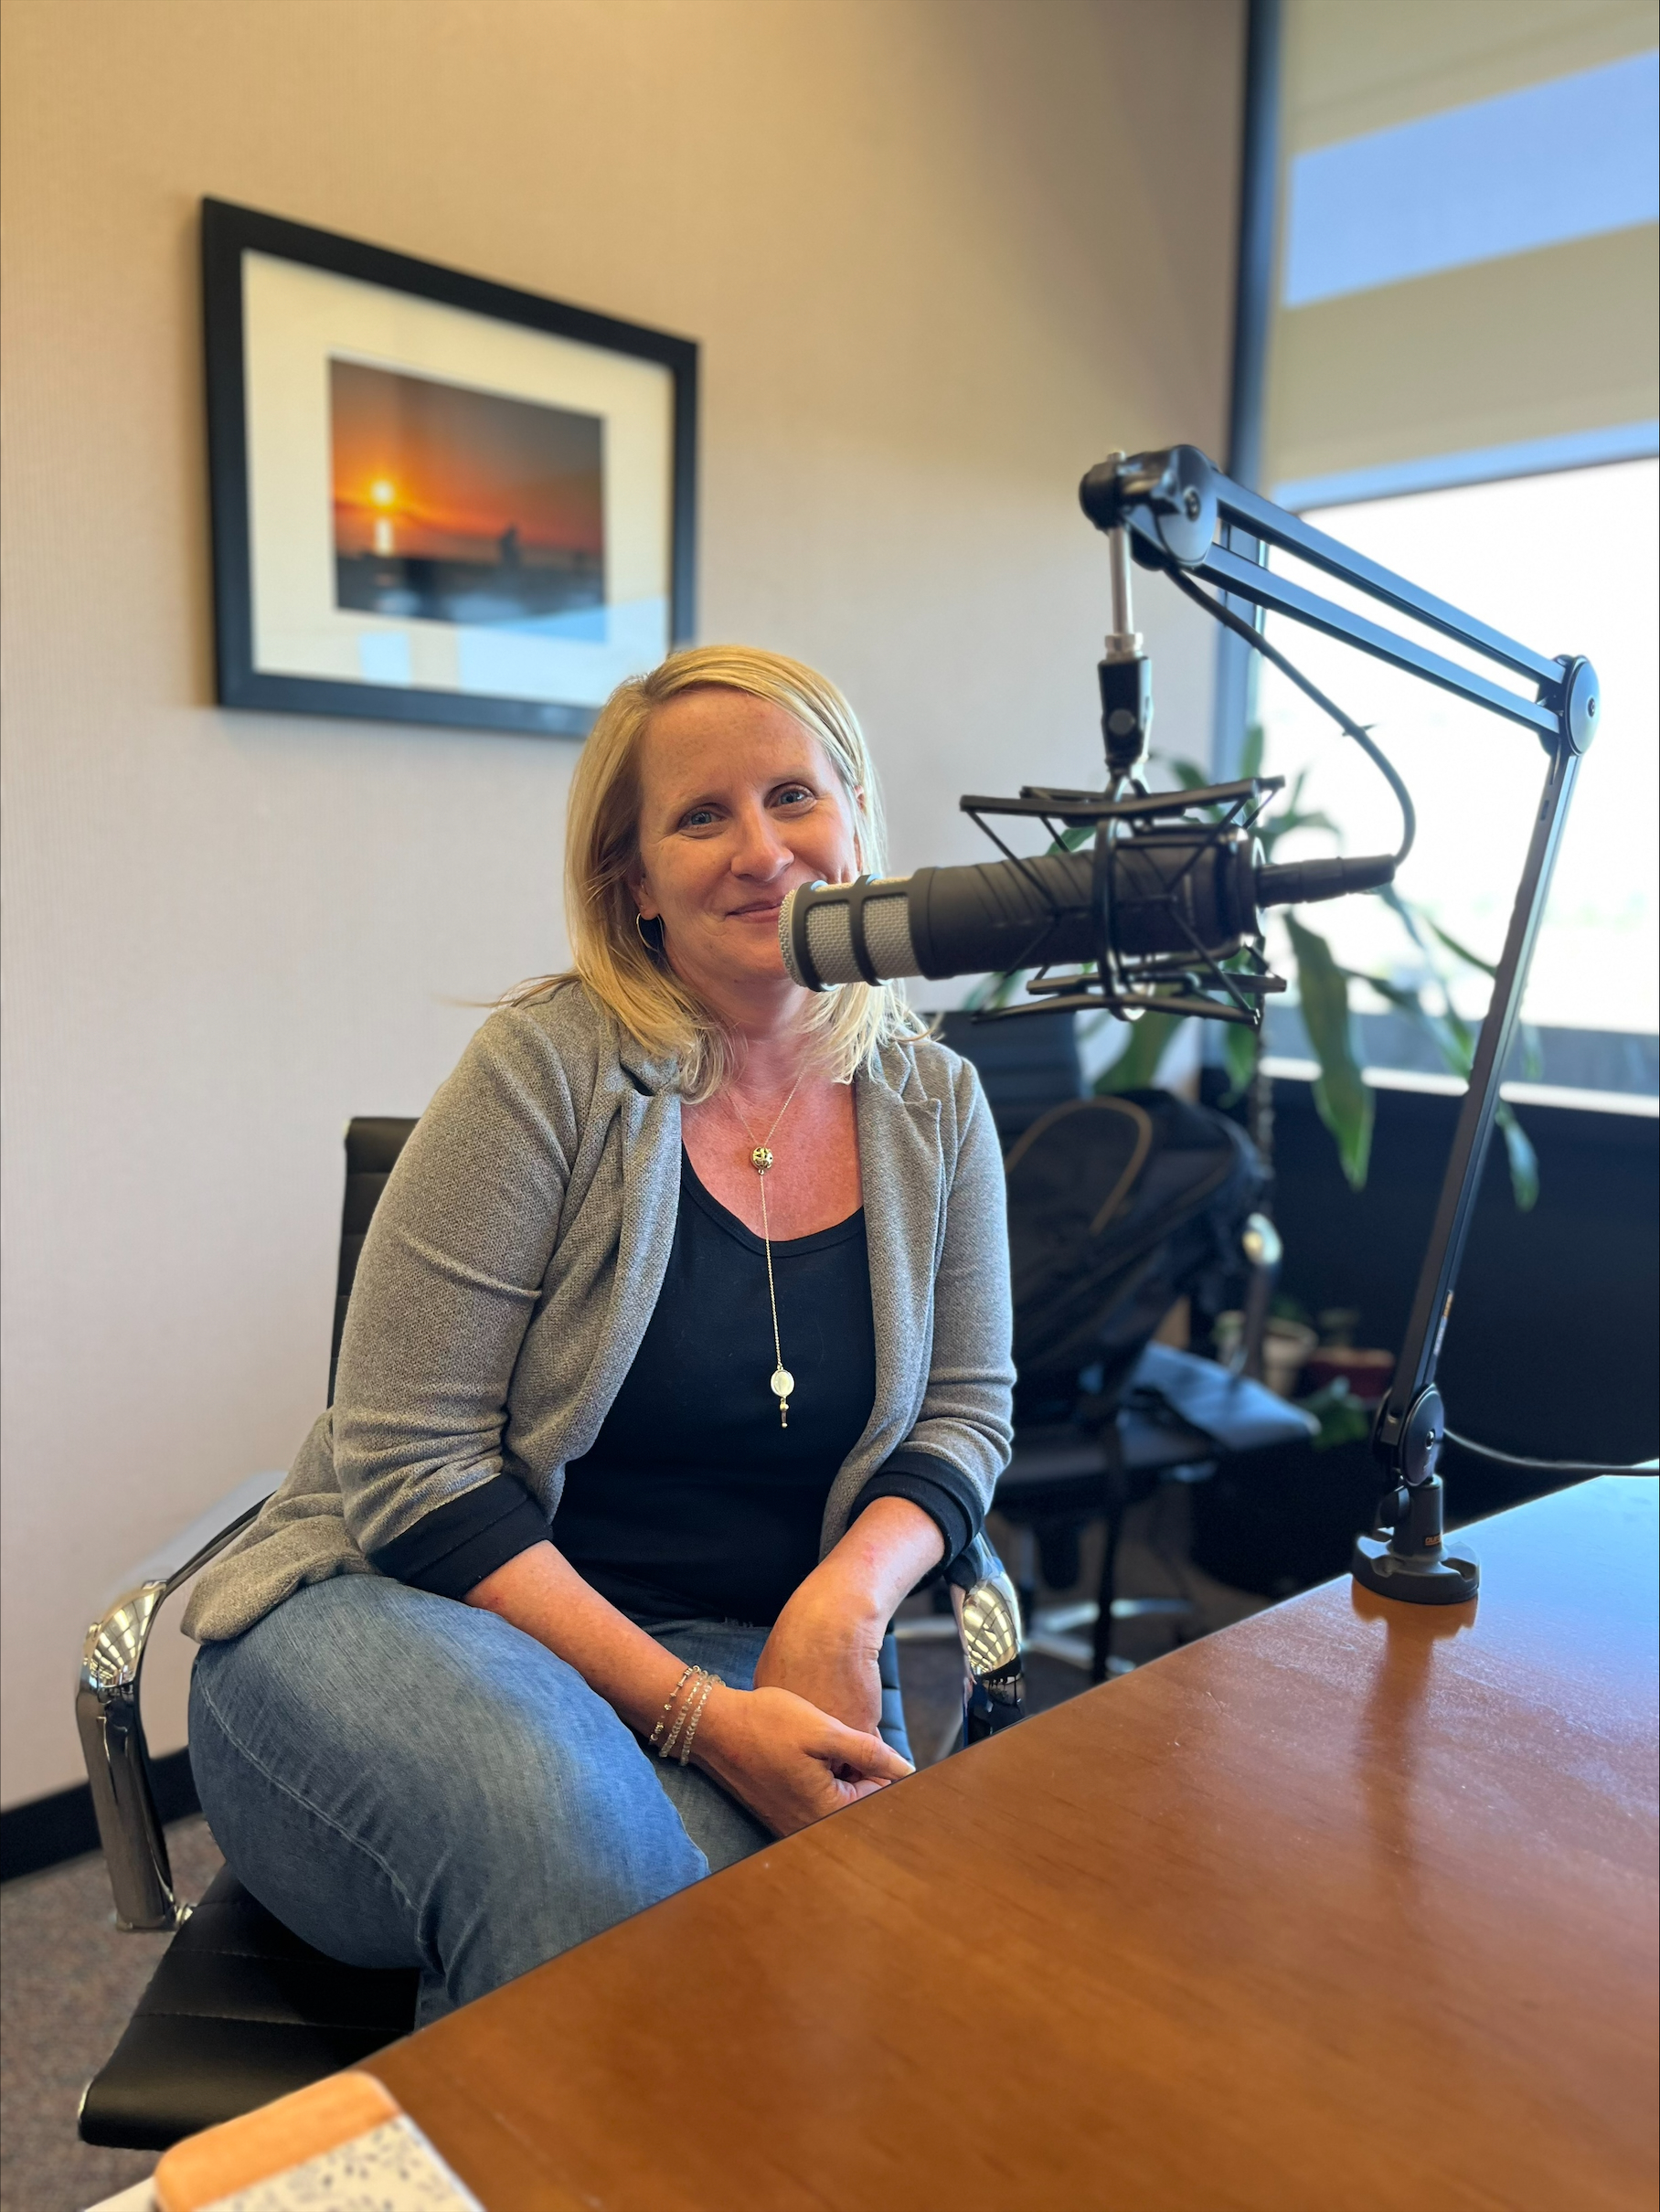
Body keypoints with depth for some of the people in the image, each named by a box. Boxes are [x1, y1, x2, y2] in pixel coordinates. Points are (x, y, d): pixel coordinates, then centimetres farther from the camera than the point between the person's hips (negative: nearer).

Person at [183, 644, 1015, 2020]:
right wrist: (698, 1719, -21)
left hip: (747, 1649, 3)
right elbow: (411, 1470, -14)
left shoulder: (933, 1107, 4)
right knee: (574, 1838, -35)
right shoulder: (554, 1068, -11)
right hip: (409, 1609, -2)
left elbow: (966, 1410, 9)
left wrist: (846, 1599, -14)